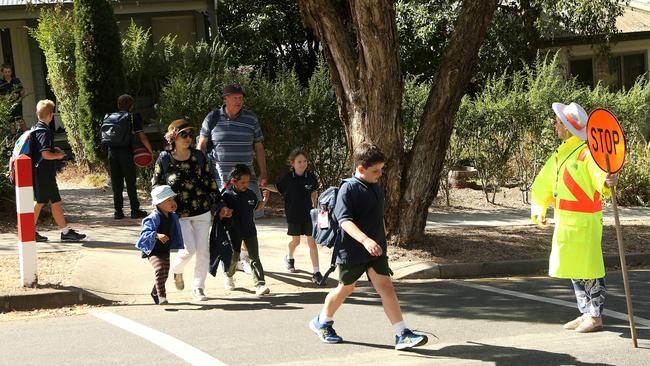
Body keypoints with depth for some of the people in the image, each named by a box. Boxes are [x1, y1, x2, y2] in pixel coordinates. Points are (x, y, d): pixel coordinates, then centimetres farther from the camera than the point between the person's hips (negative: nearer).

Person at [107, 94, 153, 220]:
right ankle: (135, 210, 6)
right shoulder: (133, 117, -1)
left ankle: (118, 211, 8)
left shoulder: (110, 117, 13)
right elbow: (141, 136, -6)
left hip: (112, 152, 4)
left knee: (116, 183, 8)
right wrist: (151, 150, 1)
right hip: (126, 152, -4)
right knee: (131, 182, 4)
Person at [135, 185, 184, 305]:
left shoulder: (172, 216, 3)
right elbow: (145, 233, -29)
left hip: (165, 250, 8)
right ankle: (161, 296, -26)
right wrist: (157, 235, -42)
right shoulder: (154, 217, -21)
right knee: (159, 269, -27)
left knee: (165, 274, 17)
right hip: (153, 250, -8)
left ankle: (155, 293, 43)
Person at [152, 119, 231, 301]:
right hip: (179, 214, -3)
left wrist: (220, 205, 7)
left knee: (203, 250, 1)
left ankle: (198, 287, 13)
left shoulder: (198, 156, 3)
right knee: (189, 249, -10)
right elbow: (155, 186, 0)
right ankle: (176, 270, 23)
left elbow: (210, 182, 9)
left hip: (202, 211, 3)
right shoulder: (164, 159, -6)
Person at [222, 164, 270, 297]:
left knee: (255, 257, -2)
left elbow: (256, 207, 16)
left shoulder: (251, 194, 0)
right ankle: (229, 276, 39)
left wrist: (264, 200, 1)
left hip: (249, 231, 3)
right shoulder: (227, 195, -12)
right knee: (234, 257, 10)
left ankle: (259, 284, -4)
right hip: (234, 231, -3)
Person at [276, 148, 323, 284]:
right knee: (296, 241, 13)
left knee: (312, 242, -5)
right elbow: (278, 189, 5)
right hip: (293, 215, 0)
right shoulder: (288, 178, -10)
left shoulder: (311, 177, -7)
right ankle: (290, 258, 47)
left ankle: (316, 272, -4)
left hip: (308, 214, 0)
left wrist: (314, 205, 9)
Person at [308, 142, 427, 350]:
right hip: (352, 252, -5)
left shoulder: (375, 187, 8)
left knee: (386, 287, -6)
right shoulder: (349, 189, -17)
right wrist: (365, 240, -39)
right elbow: (345, 220, -28)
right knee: (346, 288, 13)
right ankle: (322, 323, 37)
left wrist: (381, 238, 28)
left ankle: (402, 335, -9)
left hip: (376, 252, 5)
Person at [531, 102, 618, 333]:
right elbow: (542, 185, 20)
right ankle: (586, 314, 25)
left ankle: (596, 317, 4)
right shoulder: (559, 155, 13)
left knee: (589, 270, -4)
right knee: (574, 270, 15)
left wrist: (607, 182, -55)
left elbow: (599, 175, -32)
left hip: (584, 222, -9)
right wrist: (538, 210, 12)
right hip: (564, 222, 9)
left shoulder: (587, 153, -15)